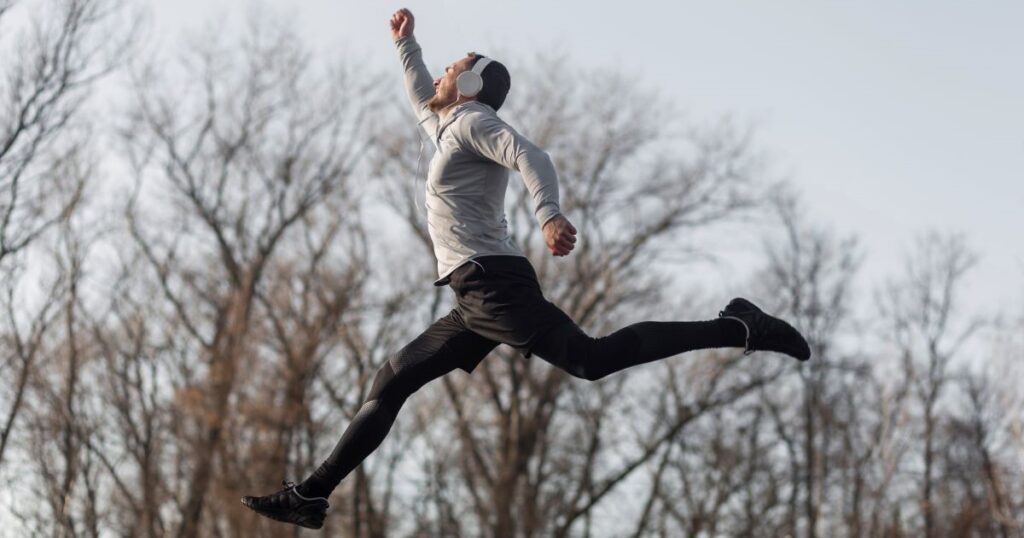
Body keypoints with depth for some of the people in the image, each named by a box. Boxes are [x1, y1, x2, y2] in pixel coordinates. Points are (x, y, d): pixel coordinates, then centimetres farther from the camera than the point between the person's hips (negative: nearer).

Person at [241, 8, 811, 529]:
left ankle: (735, 328, -24)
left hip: (491, 282, -10)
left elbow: (532, 157, -20)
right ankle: (311, 495, 8)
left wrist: (550, 213, -38)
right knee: (391, 383, 8)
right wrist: (405, 44, 54)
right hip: (478, 295, 10)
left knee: (592, 358, -24)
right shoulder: (451, 128, 27)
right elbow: (422, 100, 52)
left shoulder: (473, 121, -1)